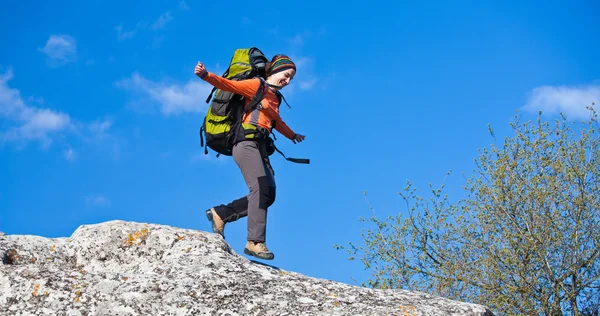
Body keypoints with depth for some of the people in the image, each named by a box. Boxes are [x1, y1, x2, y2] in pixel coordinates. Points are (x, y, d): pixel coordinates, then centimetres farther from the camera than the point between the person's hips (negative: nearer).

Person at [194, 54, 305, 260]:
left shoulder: (274, 98, 26)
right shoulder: (256, 86, 3)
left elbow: (277, 123, 45)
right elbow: (229, 85, -10)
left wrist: (292, 135, 62)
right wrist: (206, 75, -27)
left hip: (260, 146, 9)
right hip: (246, 141, -9)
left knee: (268, 194, -5)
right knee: (261, 189, -23)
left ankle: (220, 214, 5)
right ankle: (255, 242, -29)